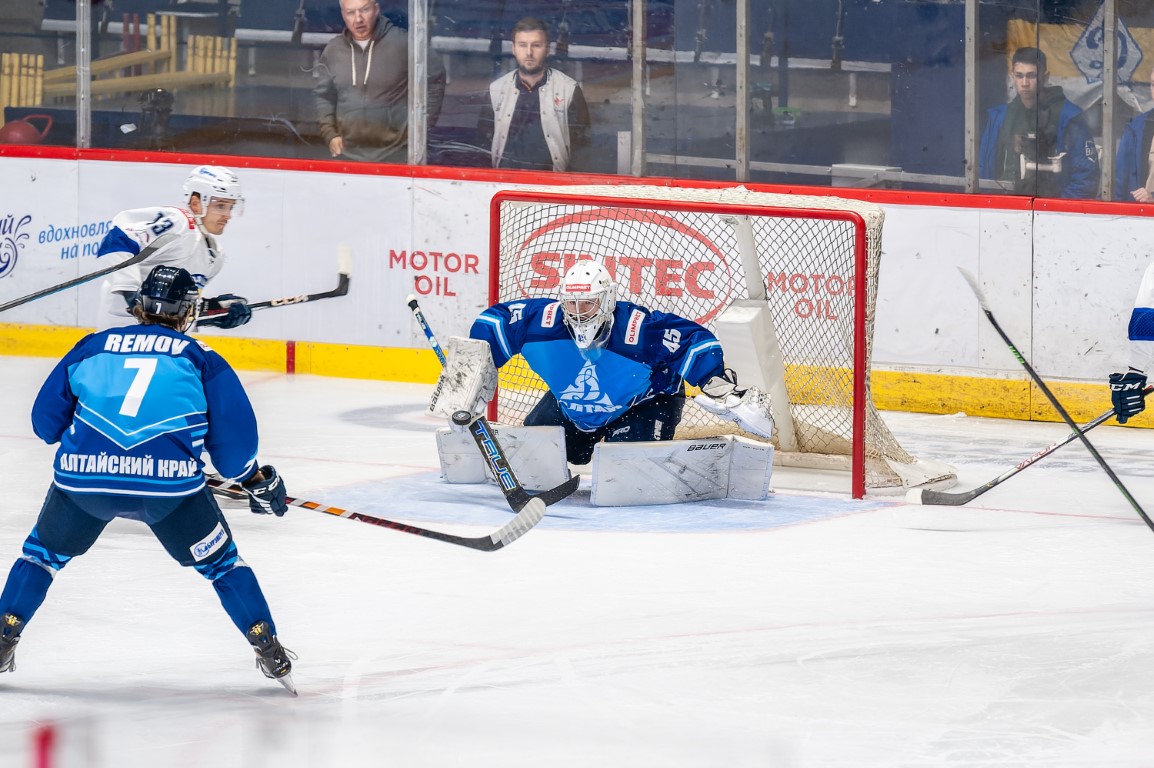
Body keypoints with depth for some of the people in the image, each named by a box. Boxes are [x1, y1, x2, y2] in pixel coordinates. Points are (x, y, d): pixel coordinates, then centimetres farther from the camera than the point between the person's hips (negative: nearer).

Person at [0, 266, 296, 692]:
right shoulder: (202, 361, 14)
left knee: (44, 552, 26)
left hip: (83, 478, 1)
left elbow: (46, 421, 20)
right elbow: (232, 436, 11)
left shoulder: (91, 348, 18)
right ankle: (269, 651, 15)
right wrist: (260, 482, 28)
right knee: (220, 562, 19)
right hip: (170, 481, -1)